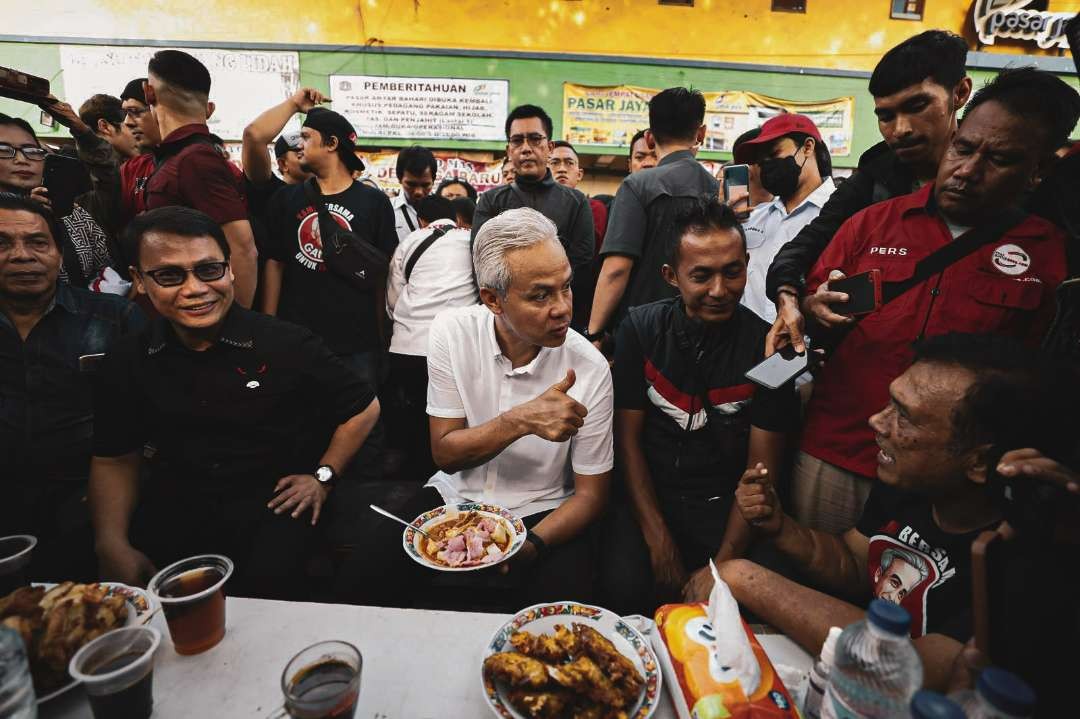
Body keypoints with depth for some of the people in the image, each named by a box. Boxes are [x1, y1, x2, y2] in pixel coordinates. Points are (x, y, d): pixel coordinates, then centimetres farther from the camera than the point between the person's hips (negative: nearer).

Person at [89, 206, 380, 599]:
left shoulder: (286, 344, -12)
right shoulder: (127, 362, 1)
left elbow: (364, 407, -1)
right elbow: (114, 459, 9)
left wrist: (323, 476, -4)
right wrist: (112, 544, -5)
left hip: (275, 503, -2)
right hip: (175, 509, 3)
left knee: (265, 584, -27)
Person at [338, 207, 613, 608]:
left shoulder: (589, 369, -18)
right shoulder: (451, 332, -13)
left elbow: (590, 493, -8)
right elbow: (446, 453, -11)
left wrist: (529, 546, -27)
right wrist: (520, 421, -29)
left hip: (541, 513, -1)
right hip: (455, 496, 2)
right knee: (360, 583, -18)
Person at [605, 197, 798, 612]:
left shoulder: (767, 346, -6)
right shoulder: (640, 329, -3)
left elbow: (761, 468, -4)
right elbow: (627, 436, -3)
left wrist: (723, 564, -13)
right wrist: (658, 540, -11)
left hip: (725, 507, 0)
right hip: (648, 498, 0)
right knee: (627, 585, -25)